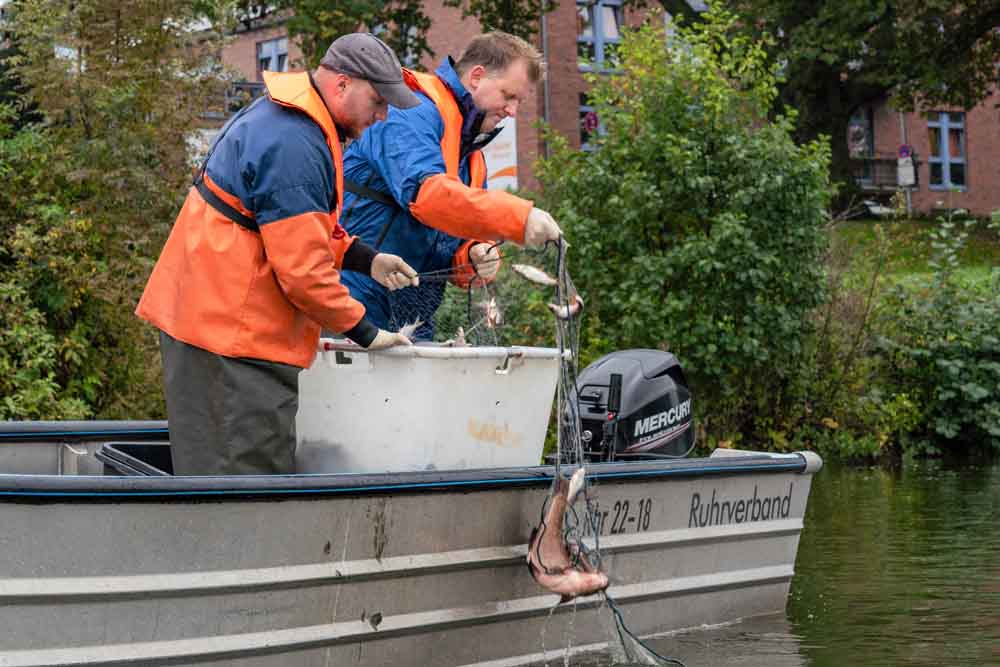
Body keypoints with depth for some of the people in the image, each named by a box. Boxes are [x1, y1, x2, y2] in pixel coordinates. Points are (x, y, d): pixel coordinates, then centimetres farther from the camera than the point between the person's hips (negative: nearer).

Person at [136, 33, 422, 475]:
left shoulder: (280, 115, 14)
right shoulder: (294, 146, -21)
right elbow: (302, 269, -22)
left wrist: (366, 260, 13)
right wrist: (365, 333, -11)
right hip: (232, 332, -11)